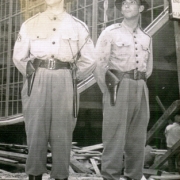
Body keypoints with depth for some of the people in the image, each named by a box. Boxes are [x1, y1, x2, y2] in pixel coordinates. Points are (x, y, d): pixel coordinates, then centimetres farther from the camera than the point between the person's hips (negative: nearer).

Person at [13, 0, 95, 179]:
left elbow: (89, 60, 11)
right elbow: (19, 57, 15)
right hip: (37, 83, 1)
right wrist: (32, 75, 12)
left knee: (62, 133, 2)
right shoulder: (30, 24, 8)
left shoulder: (77, 26, 6)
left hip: (63, 84, 0)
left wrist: (72, 78, 11)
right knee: (35, 131, 1)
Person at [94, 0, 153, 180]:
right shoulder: (110, 32, 1)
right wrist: (108, 91, -5)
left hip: (141, 89, 5)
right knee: (115, 137, -8)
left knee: (137, 139, 6)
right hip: (118, 86, -5)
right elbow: (98, 63, -4)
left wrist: (138, 86, 11)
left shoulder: (146, 38, 16)